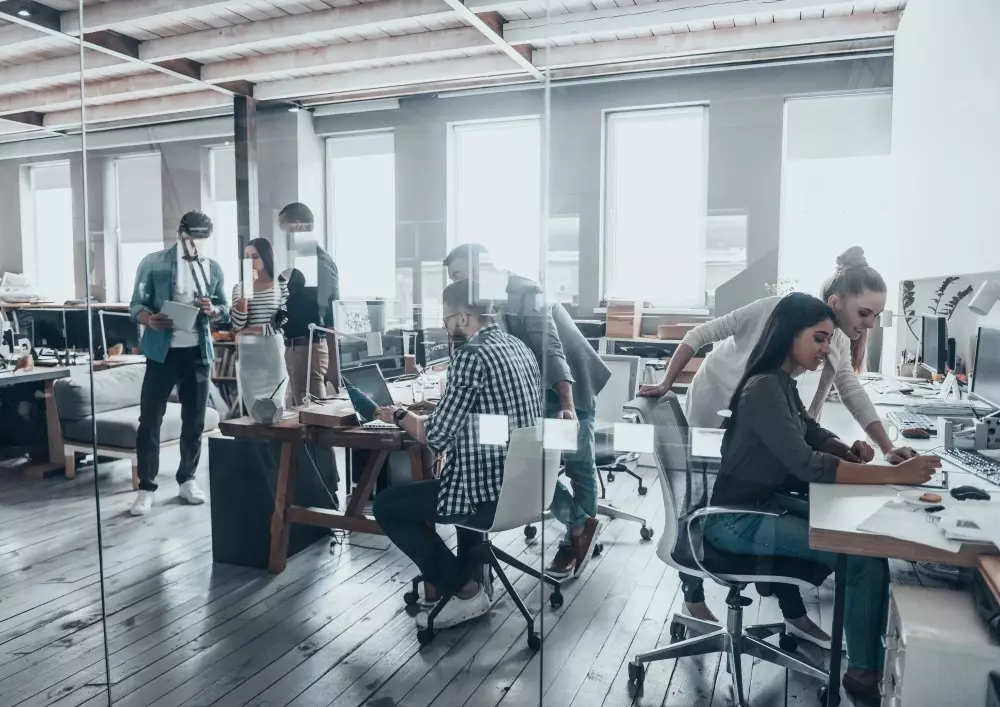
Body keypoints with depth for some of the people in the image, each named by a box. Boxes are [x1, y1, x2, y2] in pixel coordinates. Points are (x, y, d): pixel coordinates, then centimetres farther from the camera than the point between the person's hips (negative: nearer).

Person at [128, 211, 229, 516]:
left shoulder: (213, 269, 8)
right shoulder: (153, 263, -2)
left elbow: (224, 310, 12)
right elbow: (136, 305, -2)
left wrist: (212, 310, -11)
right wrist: (149, 319, -24)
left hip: (198, 352, 3)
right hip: (162, 352, -3)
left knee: (195, 420, 10)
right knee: (149, 420, -1)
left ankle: (187, 479, 25)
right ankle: (146, 487, 9)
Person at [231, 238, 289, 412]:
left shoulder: (281, 285, 2)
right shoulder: (240, 287, 7)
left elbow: (283, 323, -5)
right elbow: (237, 324, -7)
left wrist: (251, 329, -7)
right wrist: (245, 291, -12)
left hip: (273, 351, -2)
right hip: (247, 353, 2)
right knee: (251, 408, 5)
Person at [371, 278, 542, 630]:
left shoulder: (471, 355, -18)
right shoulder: (519, 348, 9)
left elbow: (436, 436, -16)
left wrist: (400, 416, 2)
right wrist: (429, 414, 19)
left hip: (491, 493, -9)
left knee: (386, 505, 9)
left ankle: (466, 591, 9)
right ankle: (469, 571, 36)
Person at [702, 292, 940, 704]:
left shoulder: (782, 383, 8)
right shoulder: (764, 388, -22)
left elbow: (814, 436, 16)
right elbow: (807, 465, -28)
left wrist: (851, 452, -5)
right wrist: (892, 475, -28)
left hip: (762, 507, 10)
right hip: (737, 521, -10)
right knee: (866, 560, -16)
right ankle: (865, 672, 3)